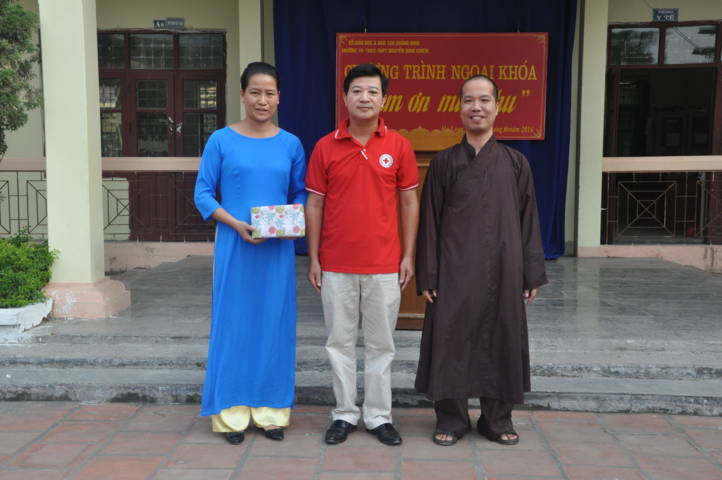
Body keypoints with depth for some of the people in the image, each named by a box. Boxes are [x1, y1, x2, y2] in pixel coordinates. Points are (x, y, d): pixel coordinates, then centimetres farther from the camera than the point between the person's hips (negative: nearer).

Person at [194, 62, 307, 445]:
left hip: (278, 248, 2)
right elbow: (203, 194, -1)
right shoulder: (221, 141, -1)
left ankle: (270, 411, 21)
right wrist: (237, 225, -15)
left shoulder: (290, 144, 6)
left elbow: (300, 194, 11)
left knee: (274, 324, 7)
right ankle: (232, 413, 15)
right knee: (233, 323, 2)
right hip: (234, 246, -2)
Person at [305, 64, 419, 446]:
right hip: (336, 266, 1)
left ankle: (378, 415, 23)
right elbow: (314, 205, 3)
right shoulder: (325, 147, 0)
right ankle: (345, 414, 23)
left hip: (384, 265, 0)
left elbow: (410, 202, 4)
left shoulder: (399, 145, 0)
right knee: (340, 342, 9)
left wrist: (408, 255, 0)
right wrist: (313, 259, 0)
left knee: (380, 343, 9)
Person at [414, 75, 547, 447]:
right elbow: (430, 222, 2)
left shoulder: (515, 162, 5)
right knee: (452, 340, 3)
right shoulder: (443, 162, 2)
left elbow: (528, 221, 5)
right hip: (455, 272, -1)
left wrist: (532, 275, 2)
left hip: (503, 270, 1)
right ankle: (451, 417, 18)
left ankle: (498, 418, 23)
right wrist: (427, 276, -3)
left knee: (501, 340, 8)